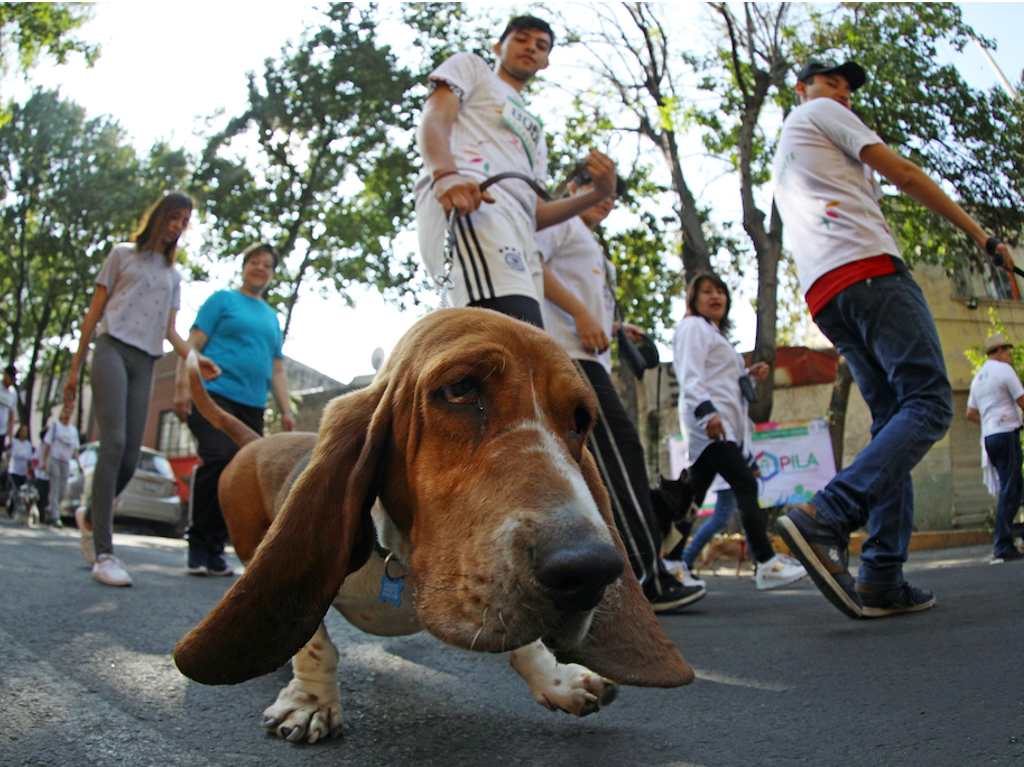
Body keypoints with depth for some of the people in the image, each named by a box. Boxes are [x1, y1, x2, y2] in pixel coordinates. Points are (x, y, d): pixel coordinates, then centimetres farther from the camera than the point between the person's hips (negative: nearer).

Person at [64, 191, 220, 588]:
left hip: (145, 362, 4)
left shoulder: (173, 275, 24)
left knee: (130, 458, -3)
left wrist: (195, 357, -4)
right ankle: (103, 553, -22)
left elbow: (170, 330, 16)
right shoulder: (123, 254, 13)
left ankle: (90, 516, 25)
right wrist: (76, 365, 4)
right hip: (112, 349, -4)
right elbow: (94, 311, 10)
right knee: (114, 442, -20)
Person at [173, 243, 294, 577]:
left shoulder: (272, 317, 26)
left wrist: (286, 411, 12)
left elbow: (277, 371, 24)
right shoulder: (222, 299, 12)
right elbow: (193, 345, 3)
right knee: (220, 459, -24)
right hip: (214, 393, -5)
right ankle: (198, 543, -9)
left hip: (251, 407, 5)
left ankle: (214, 548, 3)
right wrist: (182, 386, -11)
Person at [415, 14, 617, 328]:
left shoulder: (534, 130, 43)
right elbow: (433, 120, 5)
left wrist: (599, 193, 14)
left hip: (520, 238, 7)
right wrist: (446, 174, -18)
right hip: (464, 204, -7)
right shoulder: (471, 66, 28)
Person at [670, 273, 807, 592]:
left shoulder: (713, 333, 30)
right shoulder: (692, 327, 0)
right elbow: (691, 376, -14)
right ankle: (766, 564, -21)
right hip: (709, 422, -10)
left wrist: (749, 375, 16)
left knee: (694, 494, 6)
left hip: (724, 424, 10)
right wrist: (706, 411, -28)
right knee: (746, 485, -18)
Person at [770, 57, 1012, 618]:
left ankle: (882, 578, -7)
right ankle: (826, 517, -33)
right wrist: (978, 233, 9)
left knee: (893, 420, 5)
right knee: (928, 403, -14)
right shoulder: (820, 112, 12)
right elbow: (902, 174, 5)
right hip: (866, 267, -8)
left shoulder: (780, 161, 36)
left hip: (822, 294, 8)